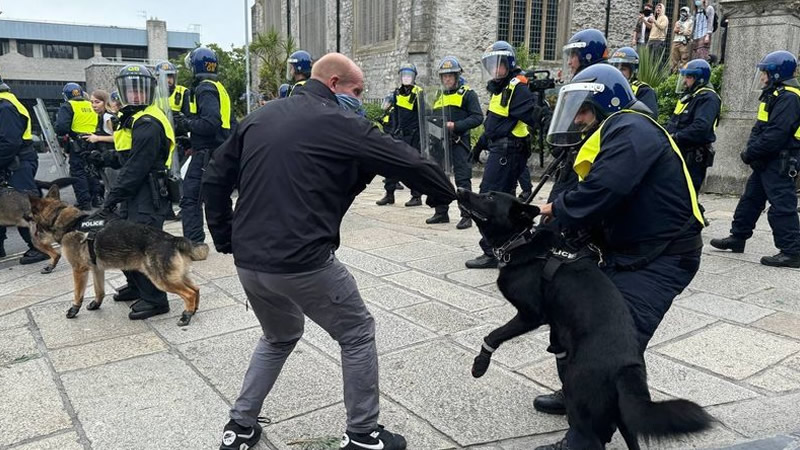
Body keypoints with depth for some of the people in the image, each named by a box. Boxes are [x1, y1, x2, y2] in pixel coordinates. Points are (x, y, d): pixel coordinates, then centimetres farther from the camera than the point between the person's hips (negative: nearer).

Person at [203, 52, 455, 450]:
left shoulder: (259, 118, 13)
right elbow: (406, 160, -4)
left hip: (249, 260, 7)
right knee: (357, 334, 14)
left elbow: (215, 178, 14)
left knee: (280, 337, 30)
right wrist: (444, 193, 13)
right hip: (304, 262, -7)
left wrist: (226, 239, 18)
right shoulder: (338, 123, -6)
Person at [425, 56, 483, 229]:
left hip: (459, 143, -7)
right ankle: (441, 213, 22)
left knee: (463, 180, -5)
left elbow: (477, 117, -11)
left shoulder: (467, 94, -2)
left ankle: (466, 216, 1)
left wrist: (455, 125, -20)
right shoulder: (439, 96, 19)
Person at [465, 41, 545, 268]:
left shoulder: (517, 87, -13)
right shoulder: (500, 88, 17)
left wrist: (538, 113, -41)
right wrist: (480, 144, 29)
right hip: (500, 150, 10)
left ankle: (492, 252, -5)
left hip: (507, 153, -10)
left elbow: (530, 115, -22)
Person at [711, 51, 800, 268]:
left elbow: (776, 134, -25)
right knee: (750, 199, 17)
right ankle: (737, 238, 29)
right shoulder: (774, 95, 17)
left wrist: (751, 153, -17)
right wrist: (751, 150, 7)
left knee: (782, 206, -8)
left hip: (781, 164, -11)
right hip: (767, 162, 11)